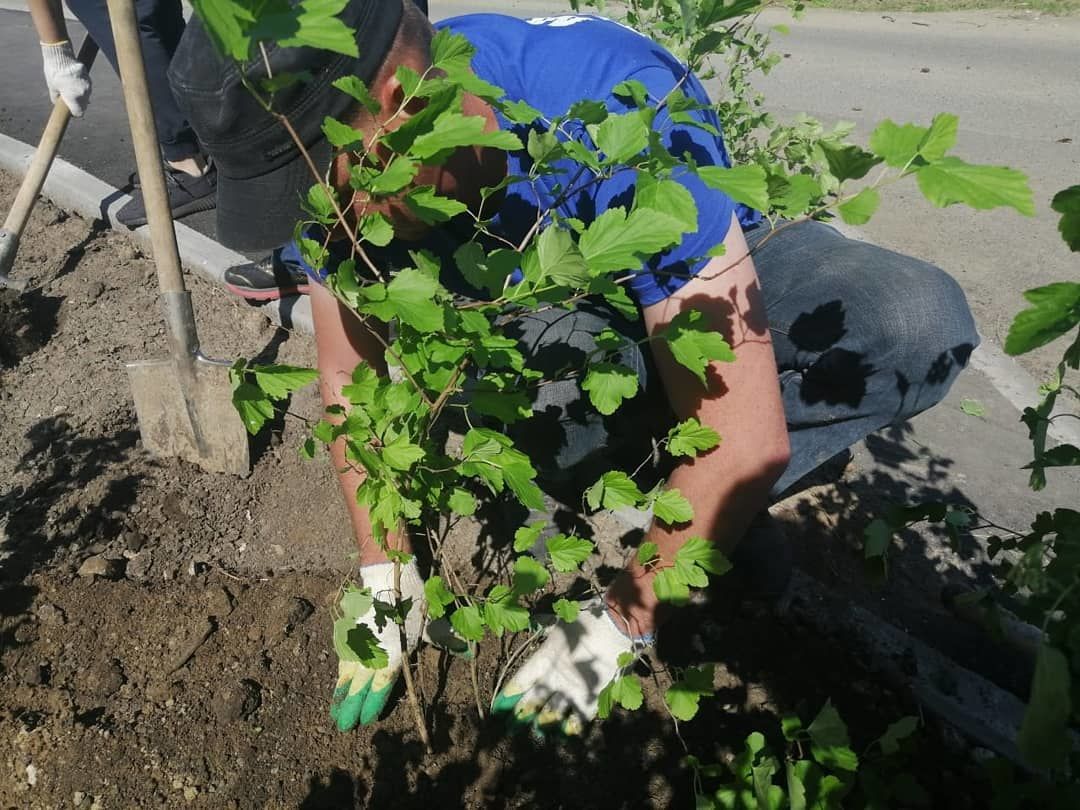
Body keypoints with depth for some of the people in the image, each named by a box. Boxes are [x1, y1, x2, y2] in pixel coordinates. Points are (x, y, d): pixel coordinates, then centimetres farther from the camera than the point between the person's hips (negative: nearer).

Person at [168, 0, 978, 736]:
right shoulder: (348, 163, -21)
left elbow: (748, 439, -36)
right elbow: (352, 379, -8)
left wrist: (617, 629, -26)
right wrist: (386, 579, -11)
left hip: (706, 283, -1)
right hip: (551, 321, 2)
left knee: (920, 322, -30)